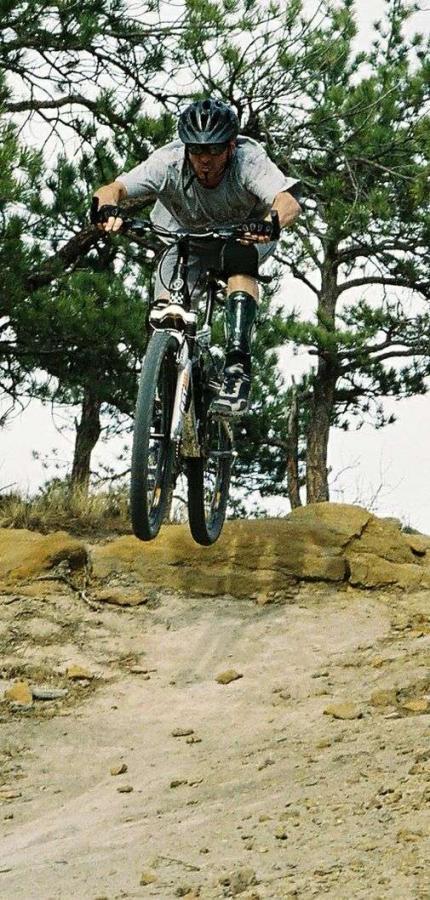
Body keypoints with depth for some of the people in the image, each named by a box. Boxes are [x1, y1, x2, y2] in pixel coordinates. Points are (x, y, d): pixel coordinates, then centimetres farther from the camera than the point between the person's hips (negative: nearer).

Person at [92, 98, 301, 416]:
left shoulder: (249, 159, -33)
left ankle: (238, 366, -38)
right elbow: (111, 190, -37)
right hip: (187, 237, 2)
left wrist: (271, 222, -71)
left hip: (246, 234, -2)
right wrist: (106, 209, -61)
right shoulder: (169, 161, -29)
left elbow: (289, 201, -48)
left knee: (239, 258, -37)